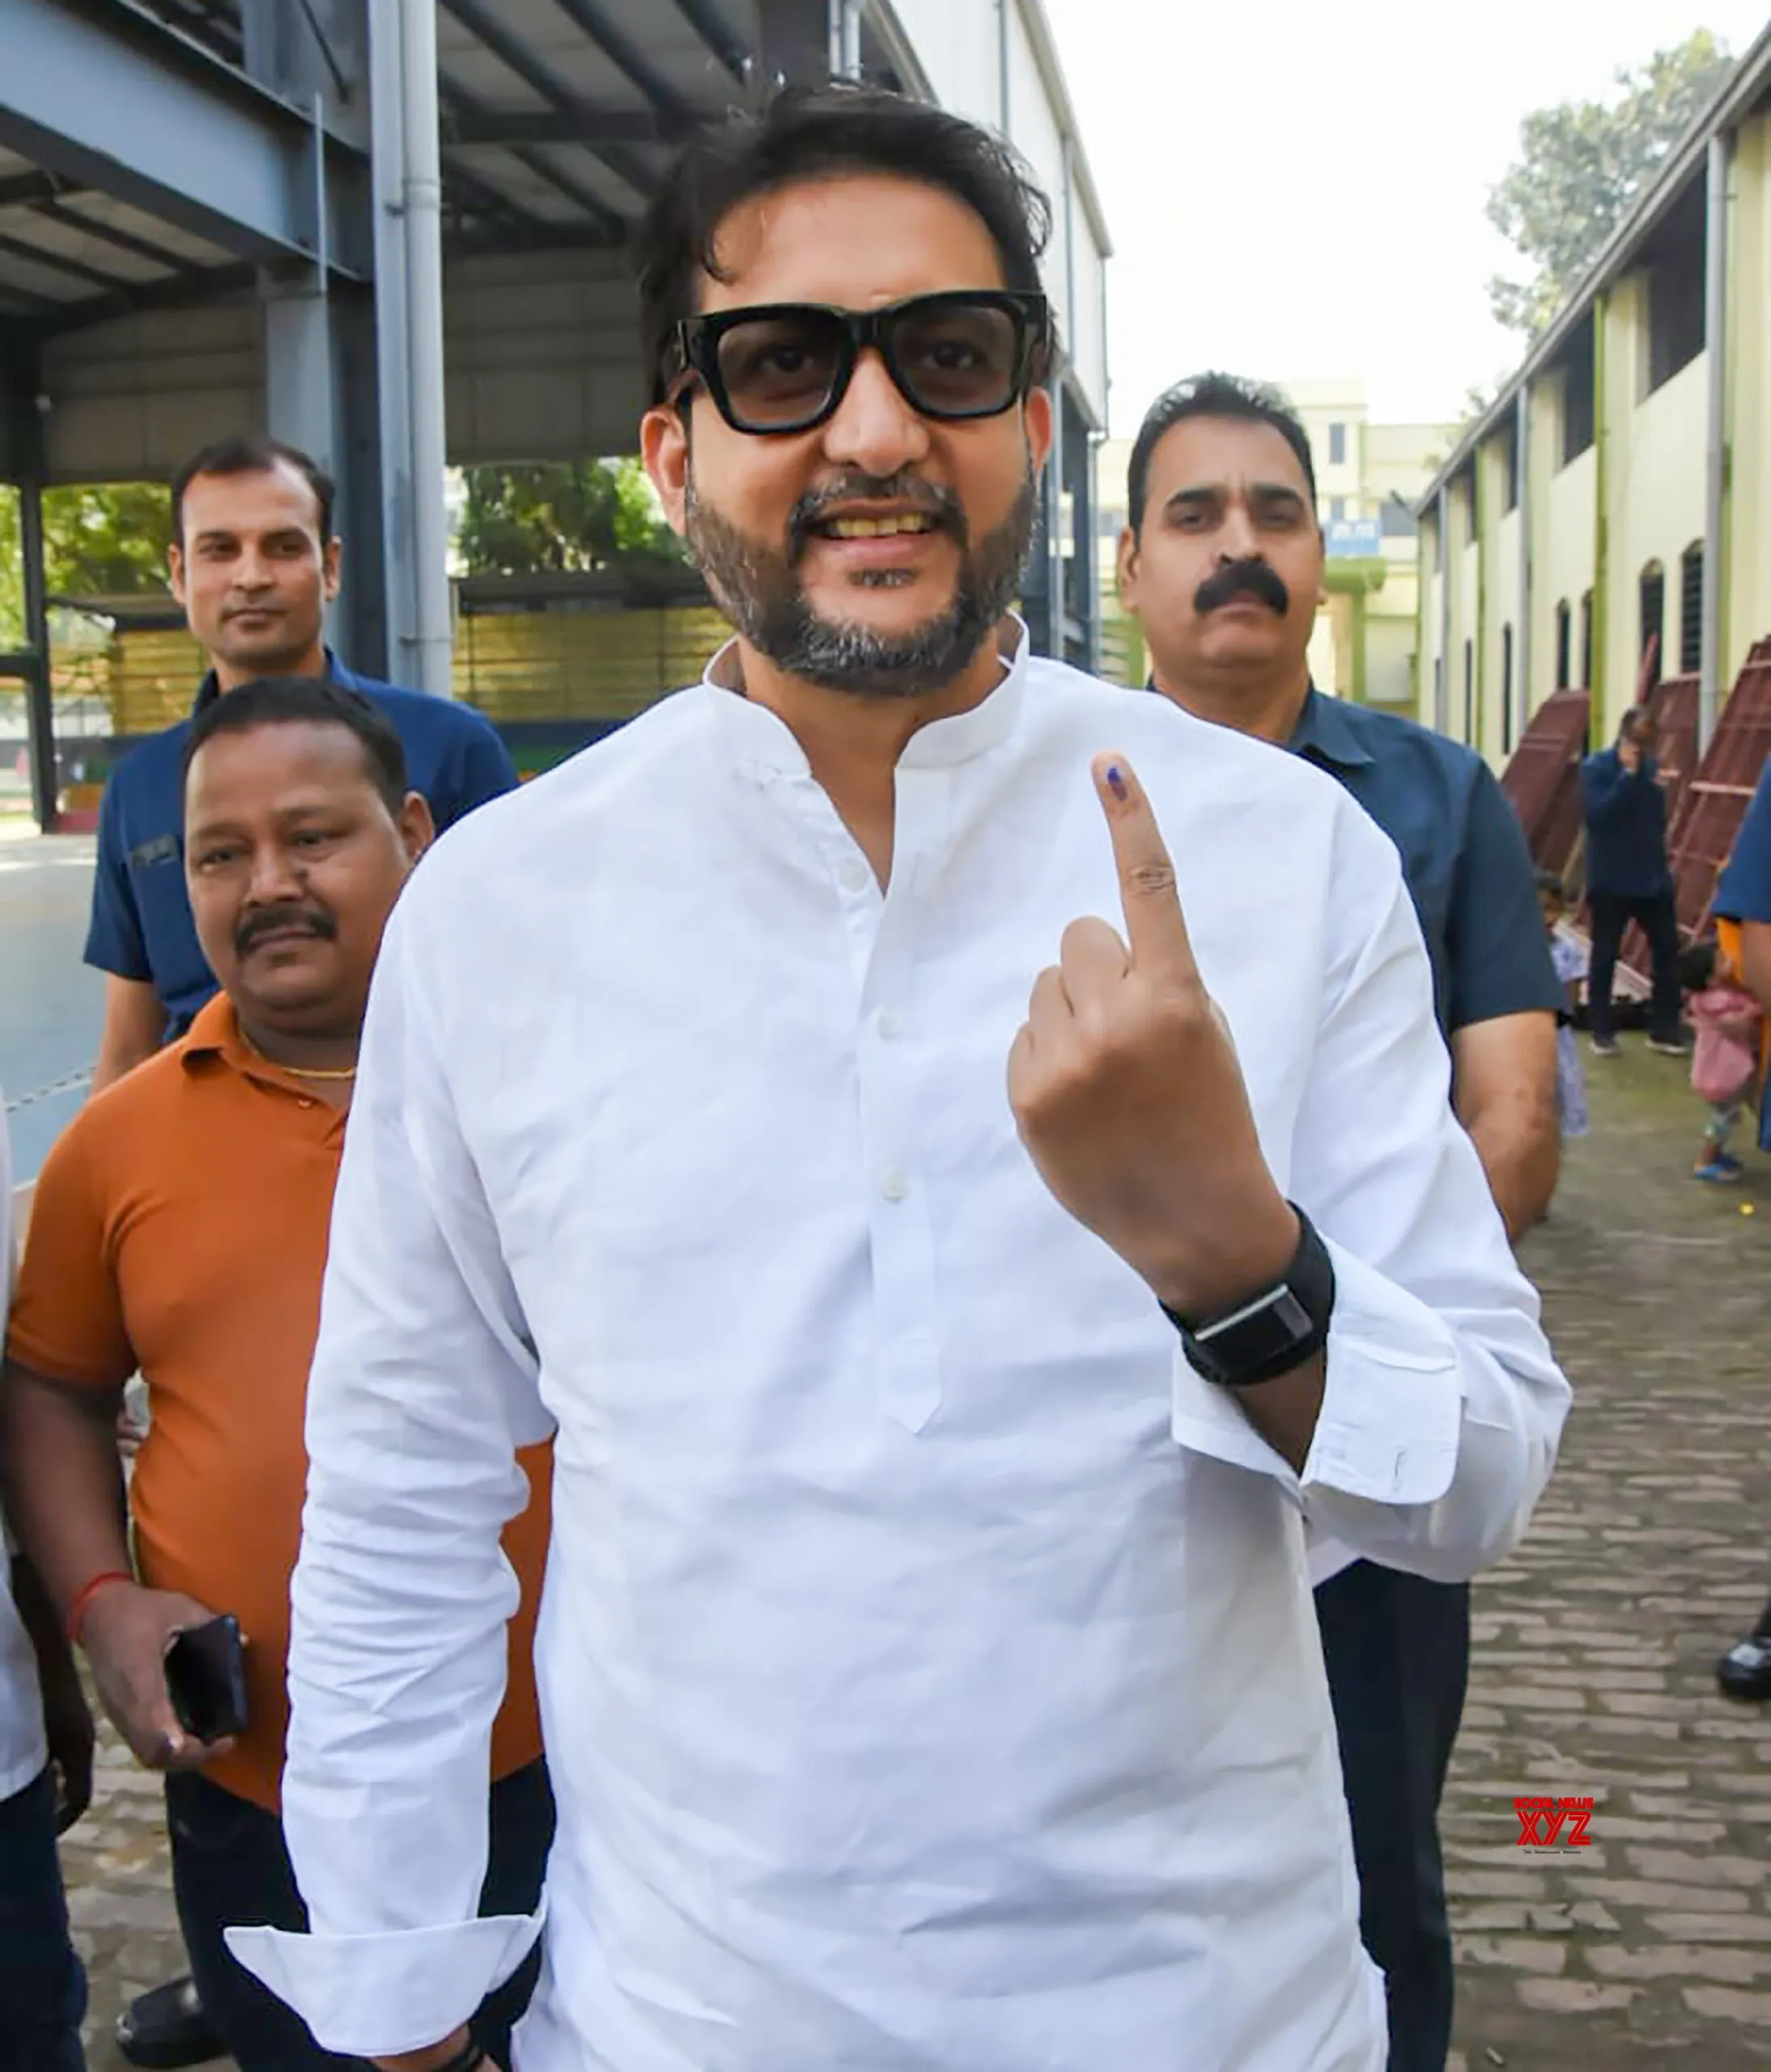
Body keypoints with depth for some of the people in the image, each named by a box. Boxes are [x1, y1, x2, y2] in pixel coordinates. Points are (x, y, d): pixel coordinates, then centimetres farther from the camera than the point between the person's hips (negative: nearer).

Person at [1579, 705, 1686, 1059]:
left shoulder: (1651, 766, 7)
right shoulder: (1596, 767, -9)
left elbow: (1657, 818, 17)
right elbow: (1596, 815, -23)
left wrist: (1662, 860, 10)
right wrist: (1628, 775, -23)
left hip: (1653, 877, 5)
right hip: (1611, 880, -5)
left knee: (1668, 951, 3)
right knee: (1605, 957, 3)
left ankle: (1664, 1029, 11)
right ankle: (1601, 1032, 13)